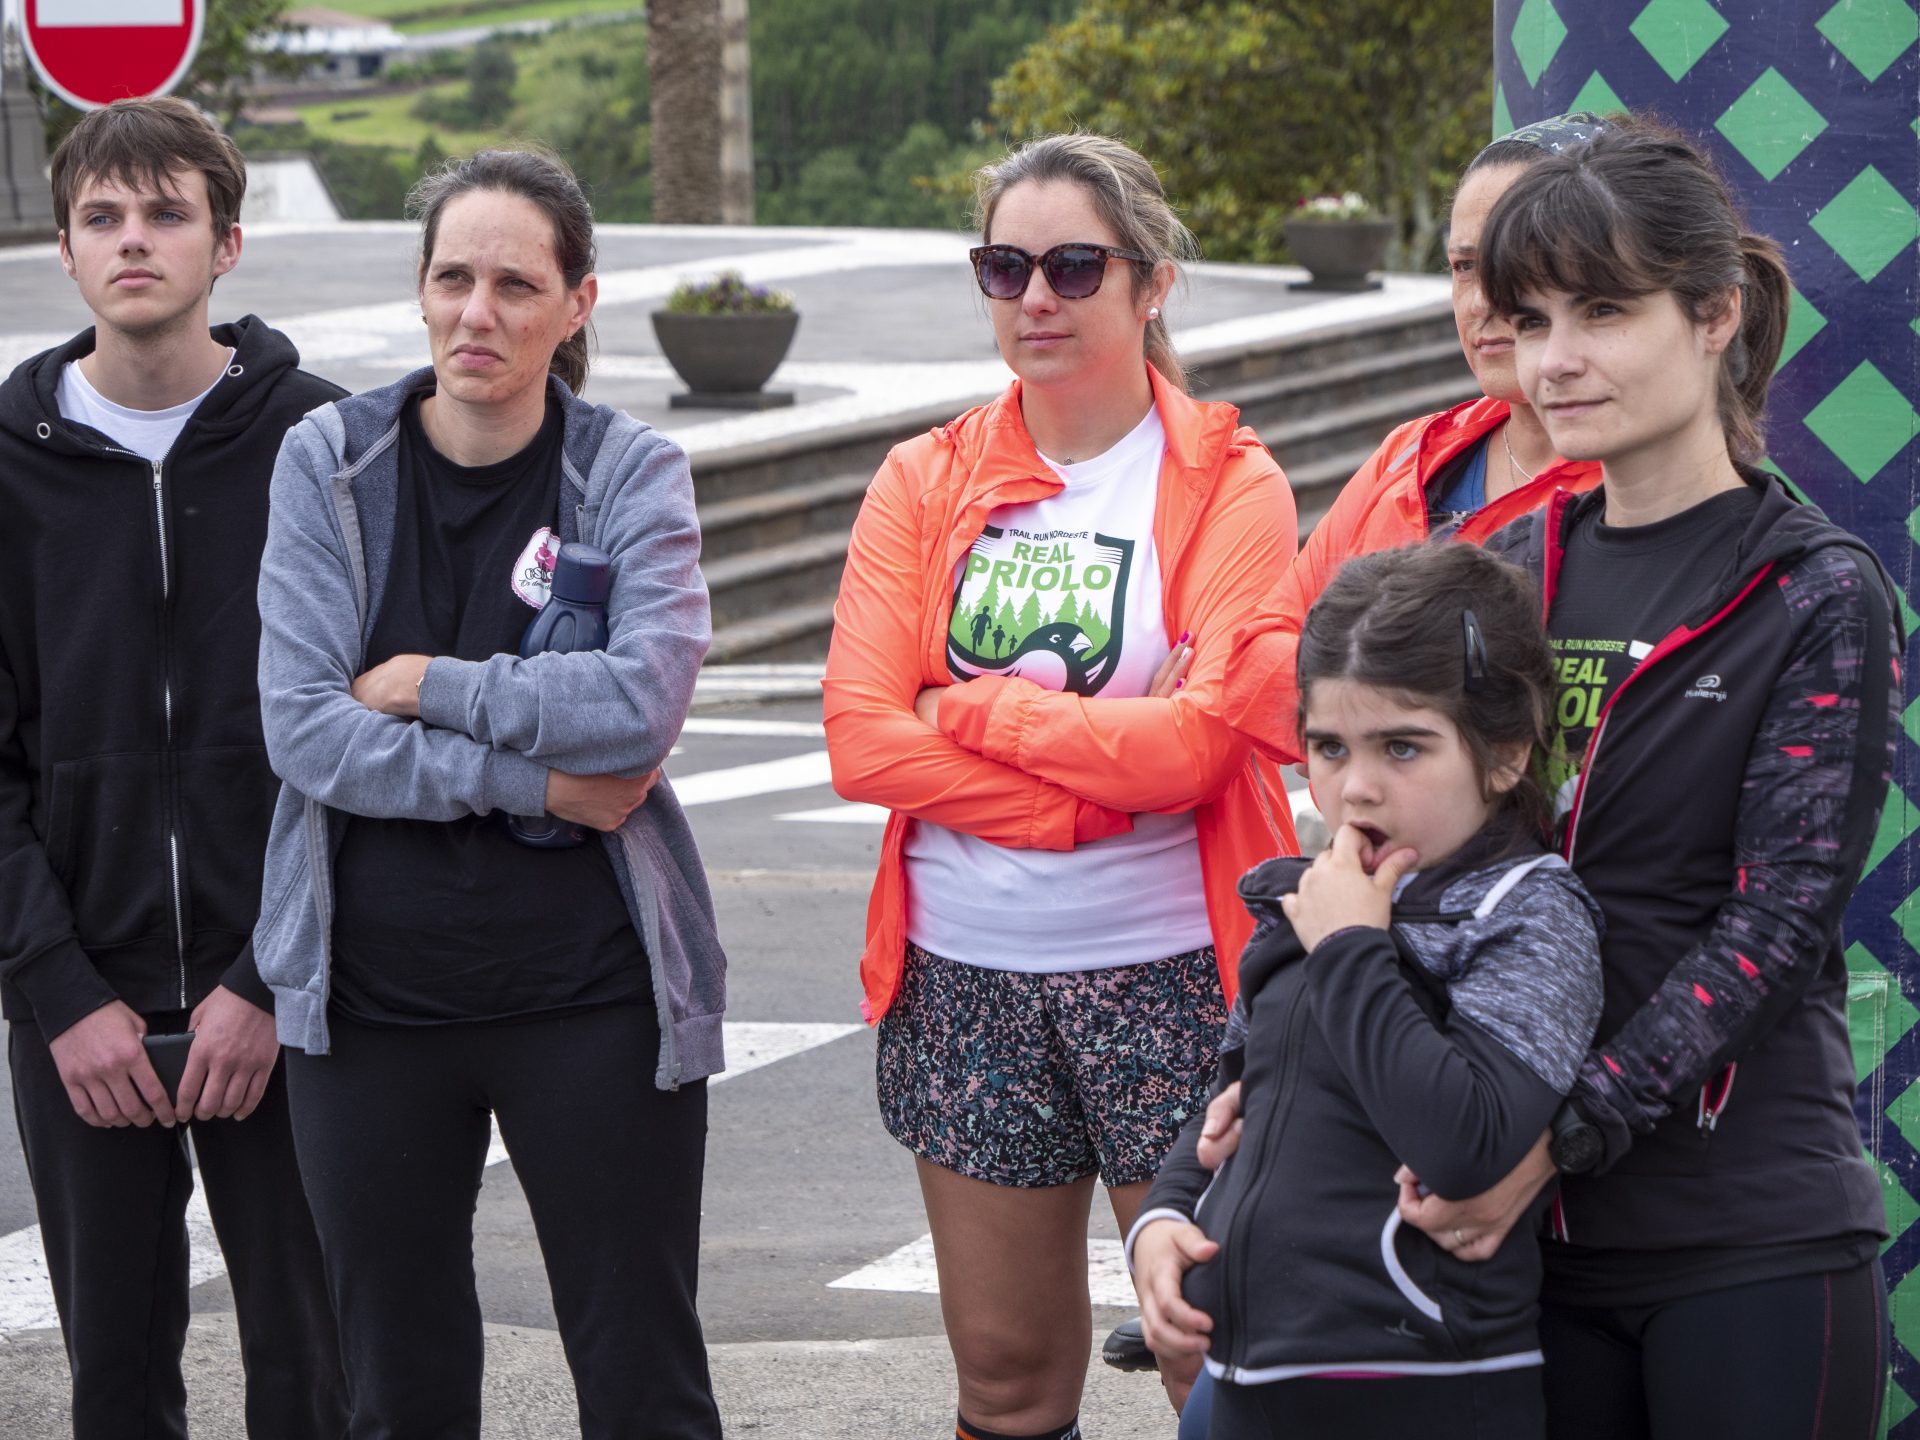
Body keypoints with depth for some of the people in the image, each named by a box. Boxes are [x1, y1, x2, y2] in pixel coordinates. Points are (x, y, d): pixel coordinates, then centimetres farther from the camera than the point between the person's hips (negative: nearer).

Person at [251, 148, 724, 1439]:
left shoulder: (633, 473, -2)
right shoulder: (332, 460, 0)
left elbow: (644, 700, -18)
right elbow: (302, 728, -10)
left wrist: (421, 682, -13)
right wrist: (536, 780, -15)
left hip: (591, 991, -1)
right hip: (371, 989, 2)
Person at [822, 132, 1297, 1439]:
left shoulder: (1229, 487, -3)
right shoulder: (927, 483, 7)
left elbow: (1193, 745, -16)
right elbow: (861, 736, -5)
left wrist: (970, 706, -8)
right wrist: (1094, 785, -14)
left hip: (1167, 974, -3)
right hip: (965, 976, 3)